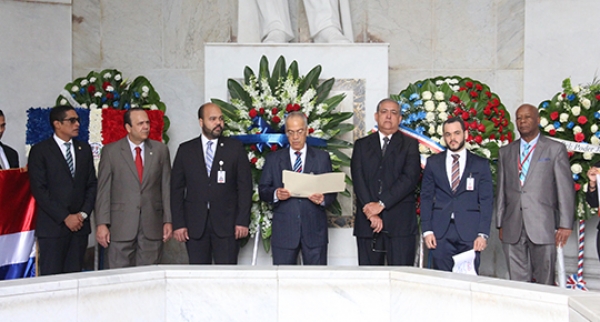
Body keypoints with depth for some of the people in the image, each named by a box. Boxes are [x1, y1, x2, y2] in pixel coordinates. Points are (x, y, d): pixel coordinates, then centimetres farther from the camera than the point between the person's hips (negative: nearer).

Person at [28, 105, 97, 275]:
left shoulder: (84, 149, 13)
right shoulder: (40, 151, -1)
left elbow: (92, 184, 12)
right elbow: (39, 190, -7)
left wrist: (83, 213, -2)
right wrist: (65, 217, -11)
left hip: (79, 224, 4)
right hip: (52, 226, -4)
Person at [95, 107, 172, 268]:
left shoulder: (160, 150, 8)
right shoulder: (110, 151, 3)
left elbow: (166, 187, 7)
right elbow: (103, 190, 1)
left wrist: (168, 220, 2)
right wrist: (101, 223, -5)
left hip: (152, 226, 2)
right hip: (121, 226, -1)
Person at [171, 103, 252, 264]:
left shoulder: (235, 147, 5)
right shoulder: (185, 150, 8)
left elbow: (245, 186, 2)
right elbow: (177, 189, 6)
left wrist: (243, 221, -5)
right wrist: (178, 224, -1)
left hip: (227, 224, -1)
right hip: (195, 225, 1)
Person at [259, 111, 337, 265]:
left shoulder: (322, 157, 9)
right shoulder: (273, 159, 10)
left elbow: (332, 190, 6)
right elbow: (262, 190, 5)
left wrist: (323, 199, -16)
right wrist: (276, 194, -16)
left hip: (314, 230, 0)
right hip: (284, 231, 0)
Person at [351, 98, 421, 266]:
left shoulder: (410, 145, 9)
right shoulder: (362, 145, 15)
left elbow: (410, 178, -6)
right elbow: (358, 179, 2)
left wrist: (382, 204, -14)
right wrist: (370, 212, -11)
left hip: (400, 222, -2)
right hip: (367, 222, 2)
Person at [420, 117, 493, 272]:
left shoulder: (481, 164, 7)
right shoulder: (433, 163, 10)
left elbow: (487, 201, 4)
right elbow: (426, 197, 8)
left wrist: (483, 233, -5)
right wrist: (427, 230, -1)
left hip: (469, 231, -1)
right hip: (440, 232, 1)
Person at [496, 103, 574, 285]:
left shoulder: (555, 149, 6)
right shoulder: (506, 152, 15)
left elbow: (566, 189, 1)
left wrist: (565, 224, -5)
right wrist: (500, 224, 10)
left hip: (542, 227, -3)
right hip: (512, 228, 3)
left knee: (544, 281, 0)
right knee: (517, 282, 3)